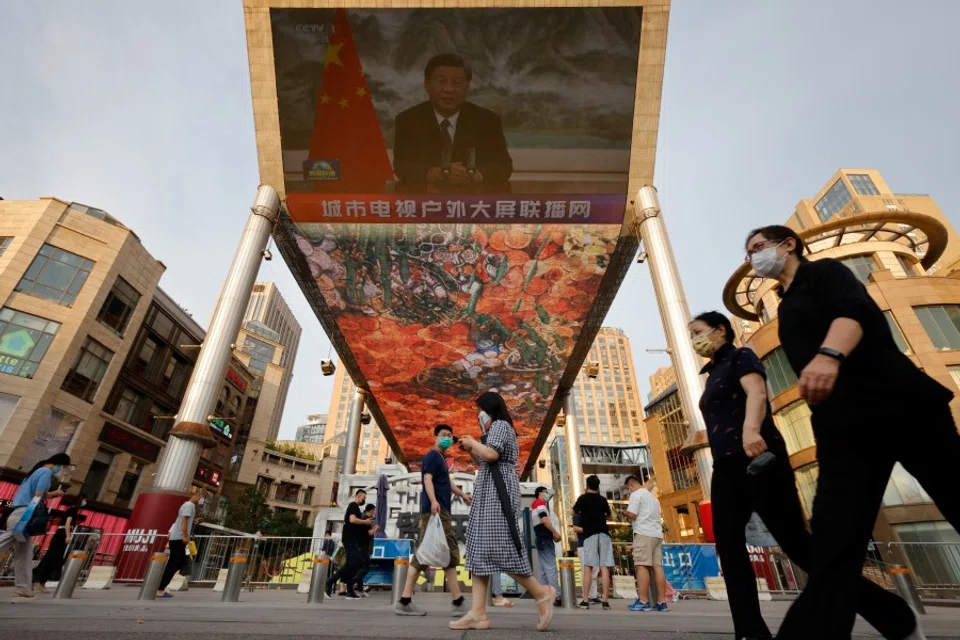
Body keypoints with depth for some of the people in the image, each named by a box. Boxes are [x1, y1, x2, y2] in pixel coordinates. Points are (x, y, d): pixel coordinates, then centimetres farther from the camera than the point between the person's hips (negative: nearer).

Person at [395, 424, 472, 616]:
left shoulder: (440, 458, 24)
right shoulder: (432, 455, -5)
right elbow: (428, 479, -20)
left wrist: (462, 494, 43)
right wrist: (433, 501, -35)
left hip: (436, 510, 10)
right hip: (437, 510, -10)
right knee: (450, 553, -6)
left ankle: (405, 601, 8)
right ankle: (458, 602, 0)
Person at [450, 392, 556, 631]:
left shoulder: (500, 425, -6)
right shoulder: (496, 429, 25)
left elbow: (491, 454, -23)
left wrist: (473, 443, -7)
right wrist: (471, 450, 16)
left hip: (497, 492, -11)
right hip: (488, 494, 11)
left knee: (499, 548, -12)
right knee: (480, 549, 2)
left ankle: (542, 593, 1)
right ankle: (478, 613, 0)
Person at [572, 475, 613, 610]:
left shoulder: (583, 498, 1)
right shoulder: (602, 499, 10)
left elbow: (574, 512, 13)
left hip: (590, 534, -2)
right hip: (604, 534, 3)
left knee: (588, 567, 0)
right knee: (605, 567, 1)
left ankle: (585, 600, 0)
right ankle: (605, 600, -2)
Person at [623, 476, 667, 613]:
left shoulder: (636, 494, -2)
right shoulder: (652, 496, 24)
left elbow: (632, 514, -12)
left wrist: (624, 513, 8)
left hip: (644, 533, -8)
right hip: (657, 533, 8)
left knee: (642, 566, -8)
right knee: (657, 566, 5)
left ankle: (643, 602, -11)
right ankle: (662, 602, 2)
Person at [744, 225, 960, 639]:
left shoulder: (825, 271, 6)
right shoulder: (787, 310, 24)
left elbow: (854, 309, -17)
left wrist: (829, 354, -37)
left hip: (899, 401, -6)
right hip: (842, 427, 6)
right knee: (833, 546, -4)